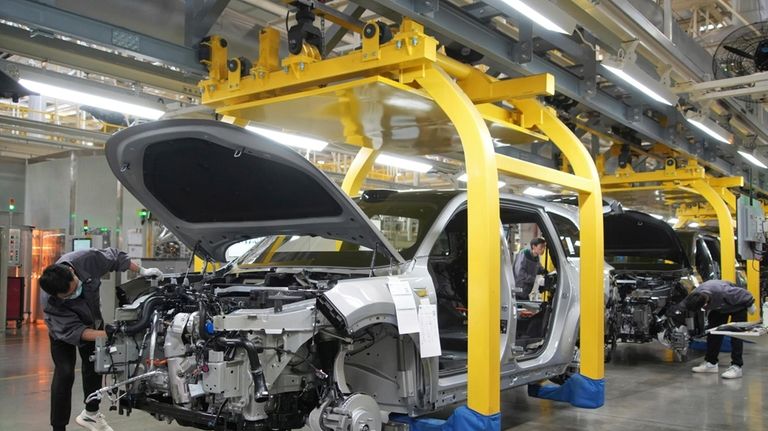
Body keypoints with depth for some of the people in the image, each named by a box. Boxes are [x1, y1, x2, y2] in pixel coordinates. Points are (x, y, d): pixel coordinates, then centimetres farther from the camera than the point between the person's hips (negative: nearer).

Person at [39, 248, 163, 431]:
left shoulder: (86, 259, -37)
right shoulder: (50, 301, -41)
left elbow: (114, 257, -16)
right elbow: (73, 331, -38)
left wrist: (141, 271, -17)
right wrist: (107, 334, -50)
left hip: (93, 320, 4)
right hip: (63, 328, -4)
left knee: (94, 367, 13)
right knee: (64, 373, -14)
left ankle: (91, 413, 32)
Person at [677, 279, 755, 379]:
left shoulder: (722, 292, -46)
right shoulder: (694, 296, -31)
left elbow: (743, 293, -28)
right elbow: (680, 307, -19)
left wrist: (750, 305, -11)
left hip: (737, 305, -5)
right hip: (719, 307, 6)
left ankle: (736, 367, -10)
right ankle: (711, 363, 8)